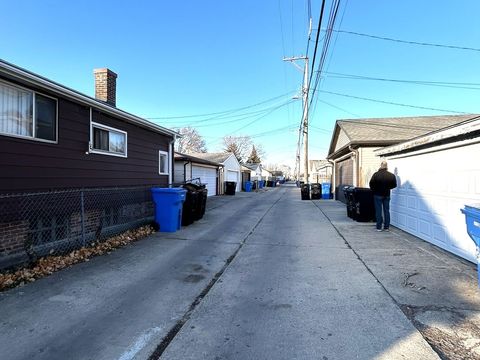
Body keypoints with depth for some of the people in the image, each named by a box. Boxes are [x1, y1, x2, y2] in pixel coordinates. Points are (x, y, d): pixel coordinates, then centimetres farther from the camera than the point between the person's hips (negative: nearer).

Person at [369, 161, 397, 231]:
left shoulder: (376, 174, -13)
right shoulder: (391, 175, -5)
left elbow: (371, 184, -10)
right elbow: (394, 185, 2)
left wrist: (373, 190, 7)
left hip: (378, 195, -2)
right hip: (387, 195, 3)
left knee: (379, 211, 3)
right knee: (386, 211, 11)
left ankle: (379, 227, 4)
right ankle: (386, 227, 15)